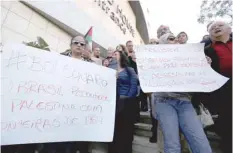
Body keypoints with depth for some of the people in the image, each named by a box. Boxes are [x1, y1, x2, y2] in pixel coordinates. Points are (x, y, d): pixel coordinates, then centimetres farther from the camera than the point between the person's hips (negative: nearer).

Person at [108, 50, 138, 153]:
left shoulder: (129, 70, 7)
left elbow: (134, 86, -4)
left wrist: (128, 97, -15)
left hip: (126, 103, -2)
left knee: (126, 129, 7)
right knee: (113, 128, 10)